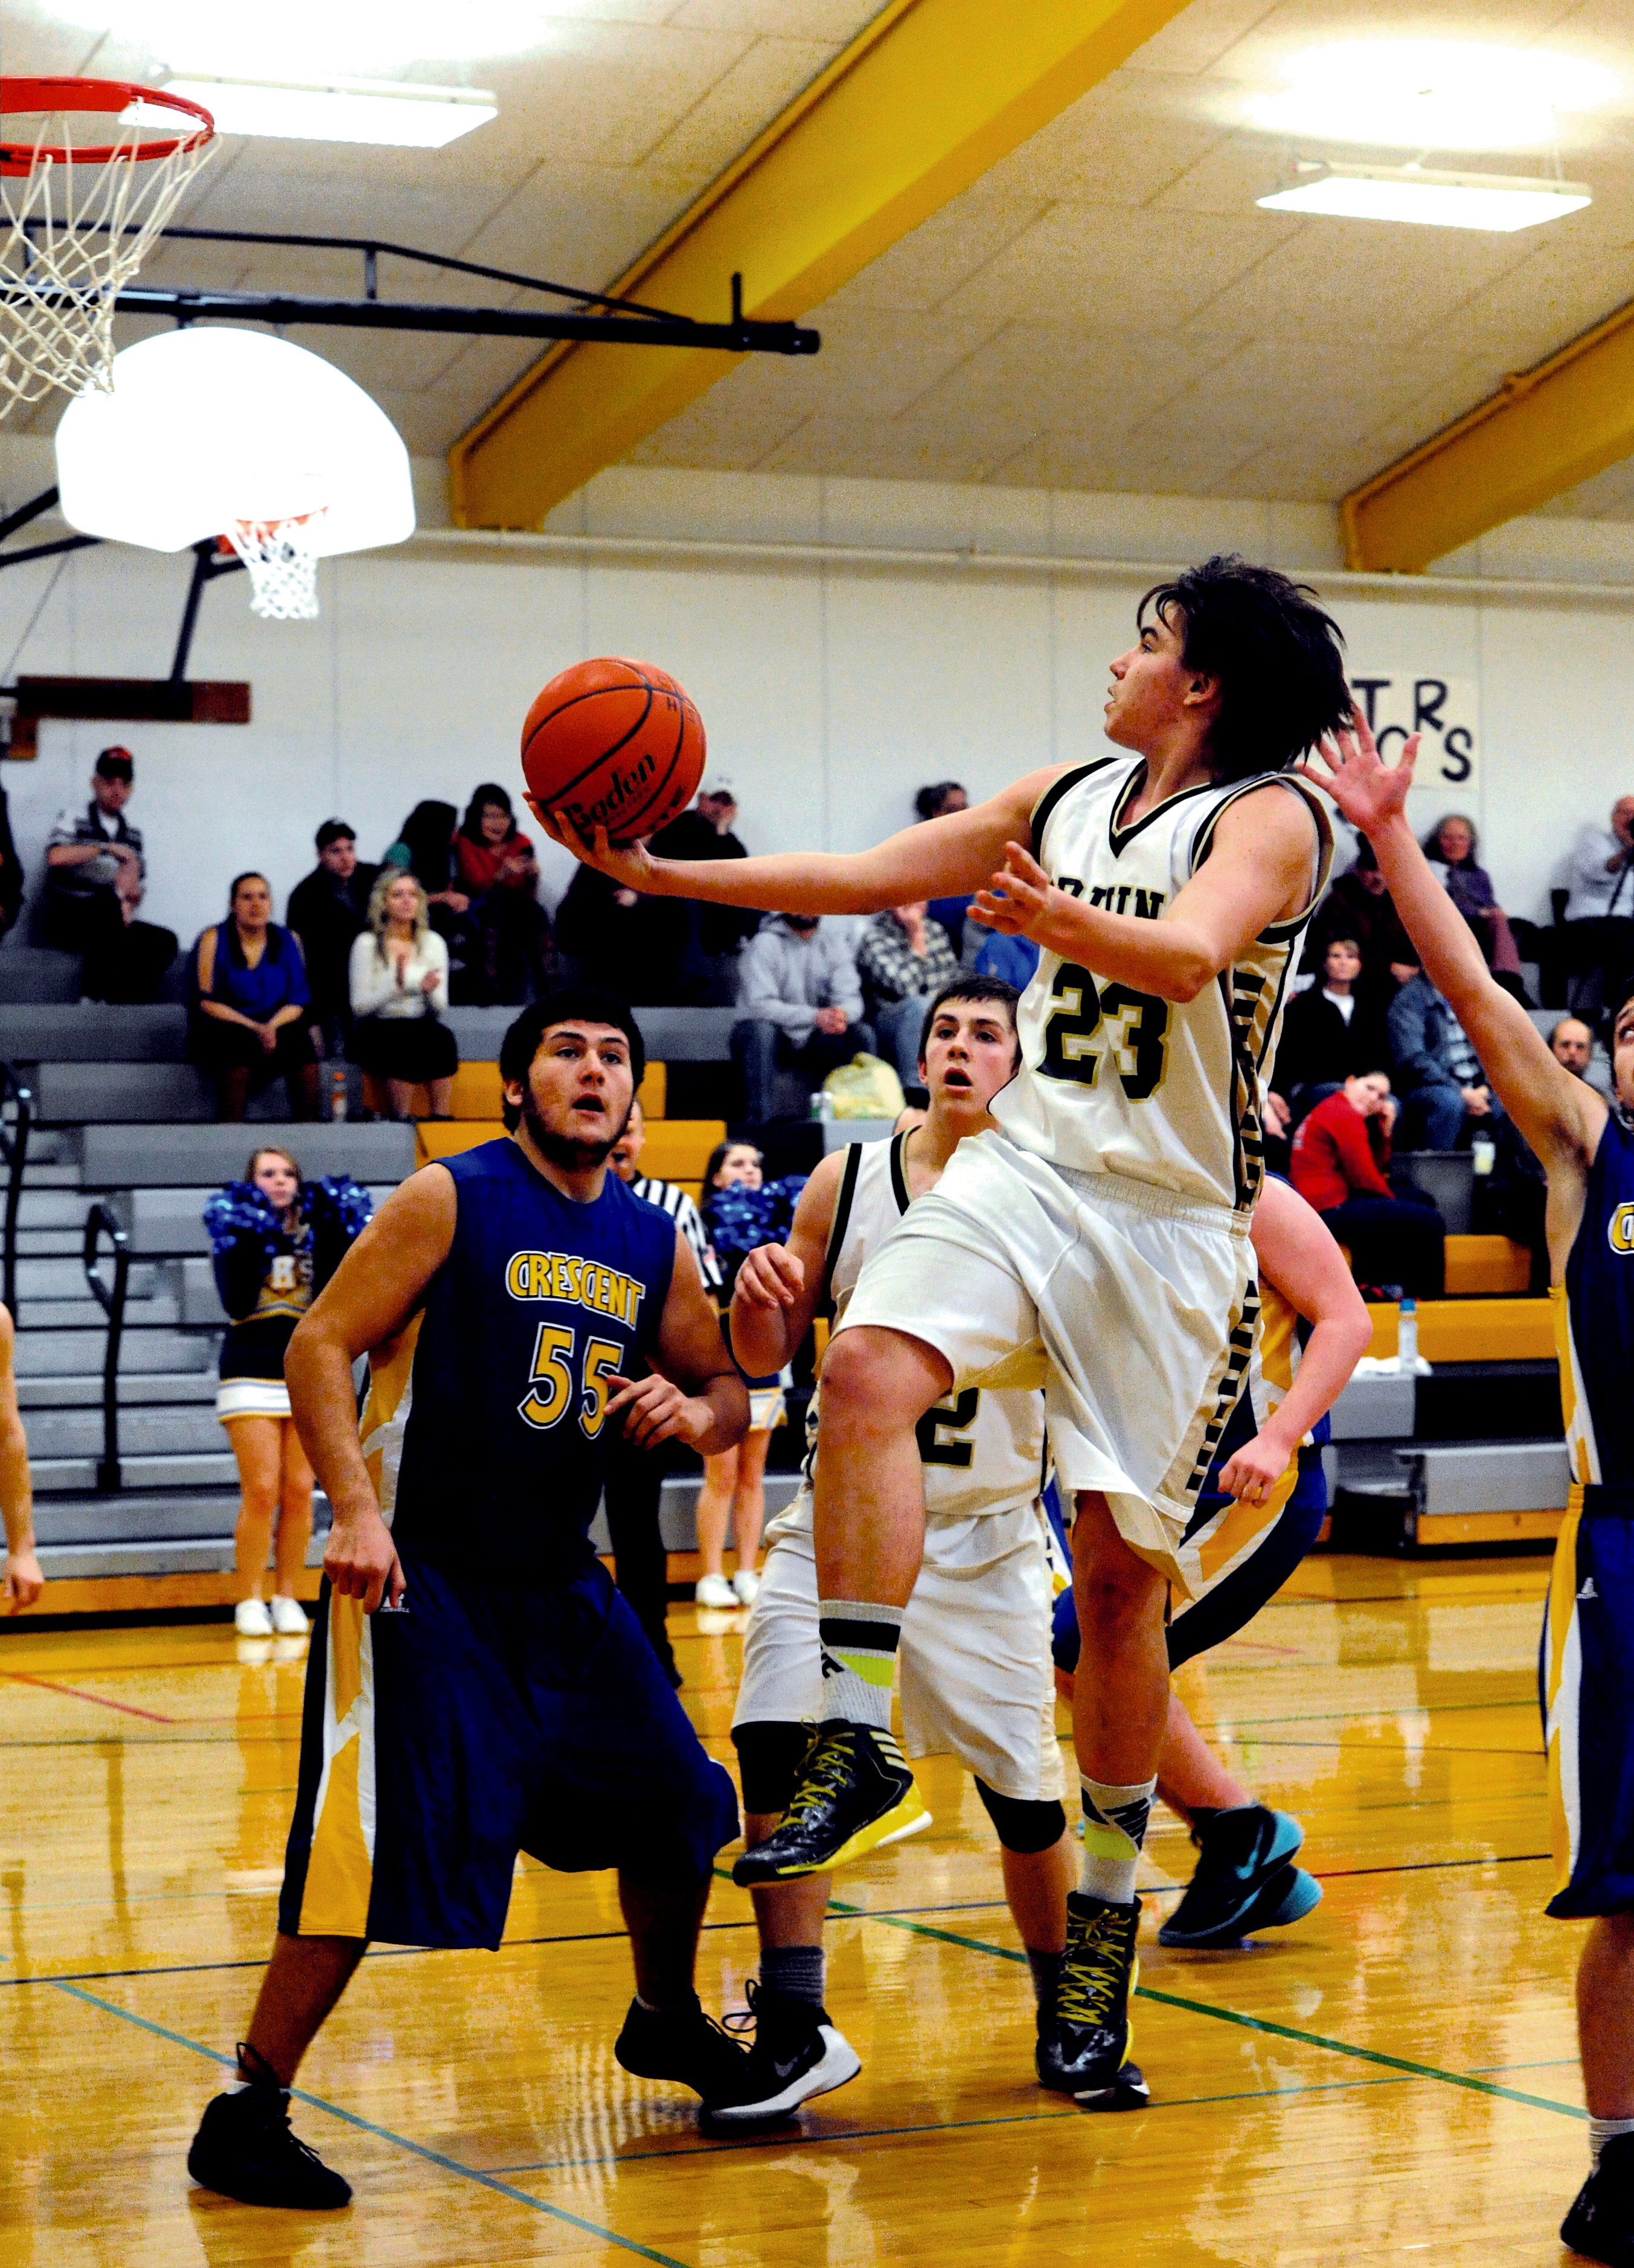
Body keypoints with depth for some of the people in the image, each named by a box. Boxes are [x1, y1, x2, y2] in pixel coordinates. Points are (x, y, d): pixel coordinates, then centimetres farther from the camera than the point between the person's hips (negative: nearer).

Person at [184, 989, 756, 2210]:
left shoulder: (655, 1243, 8)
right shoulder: (451, 1199, -8)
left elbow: (728, 1391, 19)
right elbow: (320, 1346, -11)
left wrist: (692, 1411, -6)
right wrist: (358, 1510, -22)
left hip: (563, 1581, 7)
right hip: (421, 1574, -7)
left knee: (673, 1802, 14)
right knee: (375, 1845, -15)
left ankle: (668, 2021, 40)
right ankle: (249, 2111, -5)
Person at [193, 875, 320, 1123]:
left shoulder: (288, 941, 12)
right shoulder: (213, 940, 3)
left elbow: (298, 1001, 9)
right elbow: (208, 1003, -4)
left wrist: (272, 1027, -13)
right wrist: (255, 1028, -16)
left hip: (277, 1028, 3)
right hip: (222, 1033, -3)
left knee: (300, 1038, -29)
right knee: (240, 1043, -36)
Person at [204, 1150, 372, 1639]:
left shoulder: (315, 1228, 7)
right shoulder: (239, 1225, 1)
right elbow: (236, 1300, -13)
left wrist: (336, 1230, -11)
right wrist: (248, 1236, -19)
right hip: (252, 1373, -2)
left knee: (299, 1493, 0)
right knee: (261, 1491, -9)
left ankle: (287, 1598, 10)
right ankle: (249, 1602, -1)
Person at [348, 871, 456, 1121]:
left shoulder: (433, 942, 11)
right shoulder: (367, 943, 1)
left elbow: (440, 1009, 8)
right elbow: (359, 1006, -5)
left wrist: (430, 991, -15)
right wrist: (396, 985, -19)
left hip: (422, 1027, 3)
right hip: (375, 1031, -3)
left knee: (442, 1037, -32)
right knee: (405, 1043, -36)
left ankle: (441, 1118, -32)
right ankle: (402, 1119, -31)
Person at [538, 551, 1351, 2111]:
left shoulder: (1270, 817, -7)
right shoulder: (1065, 800, 13)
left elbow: (1192, 949, -28)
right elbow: (860, 880, 15)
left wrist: (1066, 924, -48)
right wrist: (657, 874, 7)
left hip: (1172, 1219, -4)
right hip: (1025, 1169, 5)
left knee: (1120, 1572, -2)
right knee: (866, 1368, -26)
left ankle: (1103, 1927, 12)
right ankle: (860, 1738, -25)